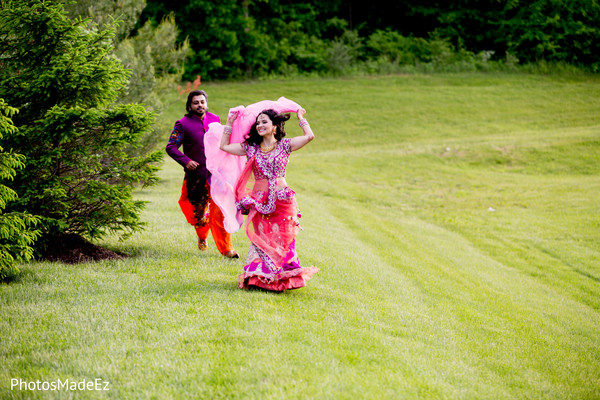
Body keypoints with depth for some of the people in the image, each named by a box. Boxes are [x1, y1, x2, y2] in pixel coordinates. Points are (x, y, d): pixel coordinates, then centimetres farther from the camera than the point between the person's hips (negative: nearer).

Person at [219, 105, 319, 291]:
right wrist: (229, 124, 12)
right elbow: (224, 146, 11)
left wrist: (301, 118, 2)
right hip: (259, 201, 2)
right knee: (260, 239, 2)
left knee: (282, 240, 2)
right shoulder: (251, 148, 8)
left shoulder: (285, 145, 2)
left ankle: (283, 278, 11)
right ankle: (259, 277, 10)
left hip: (282, 199, -1)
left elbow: (309, 136, -8)